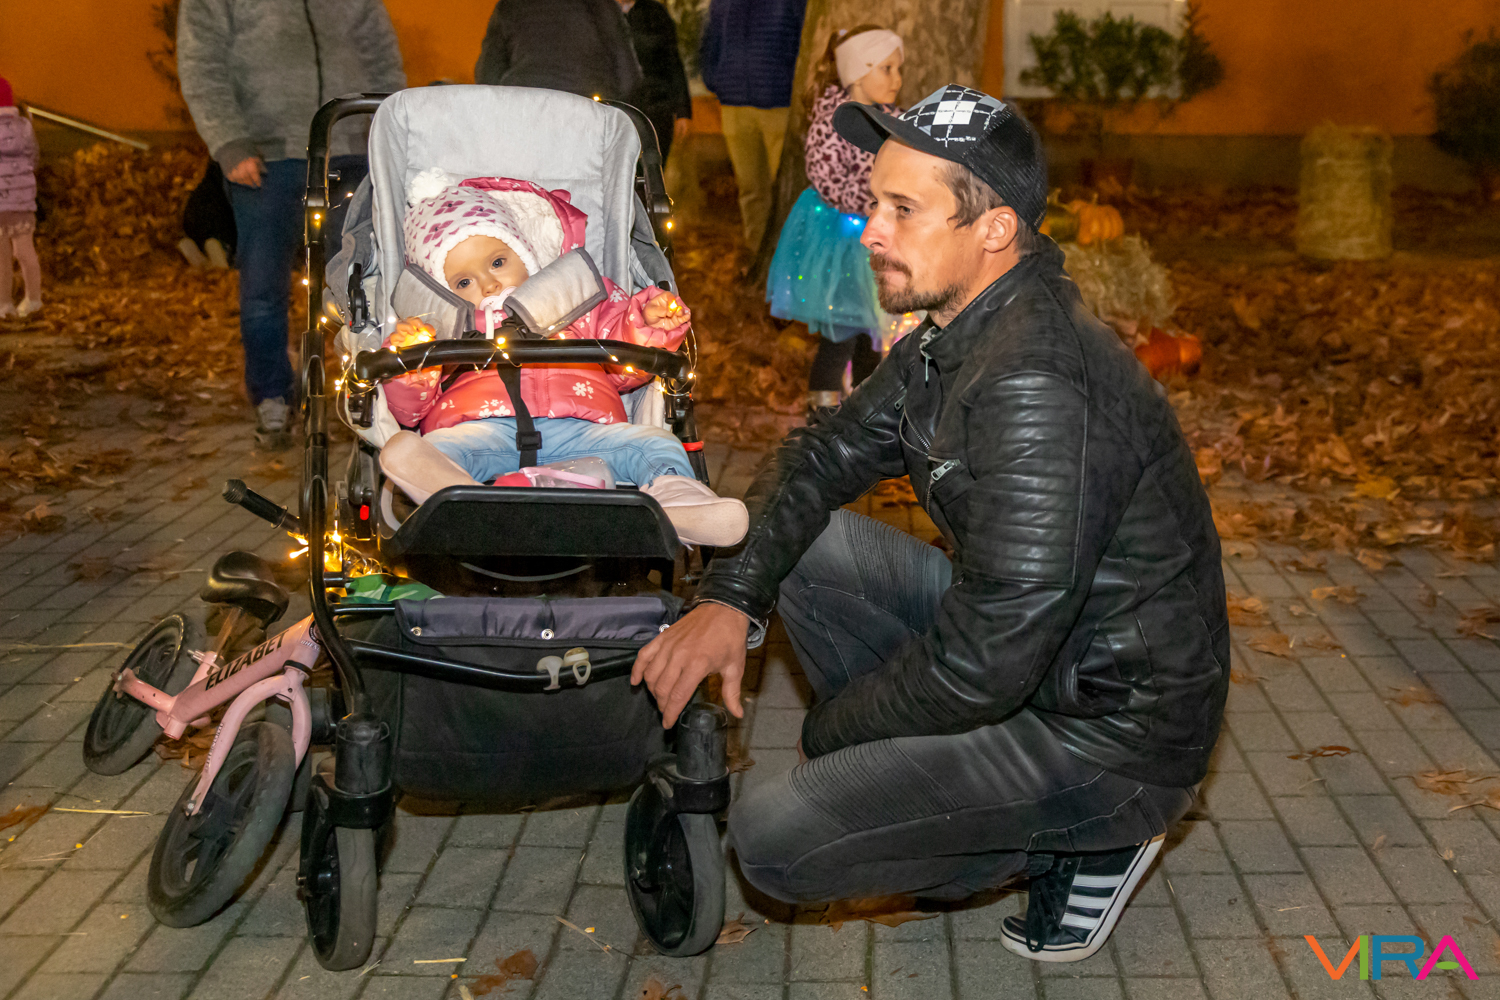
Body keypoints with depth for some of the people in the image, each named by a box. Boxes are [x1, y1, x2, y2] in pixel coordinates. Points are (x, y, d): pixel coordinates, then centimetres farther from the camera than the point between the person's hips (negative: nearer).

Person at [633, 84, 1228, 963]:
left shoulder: (1037, 386, -30)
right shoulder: (958, 335, 2)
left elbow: (984, 662, -31)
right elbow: (828, 454, 9)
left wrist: (831, 729, -13)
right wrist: (730, 596, -8)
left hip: (1113, 732, -9)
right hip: (1033, 649, 9)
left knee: (771, 840, -15)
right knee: (801, 542, 4)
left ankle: (1087, 844, 1)